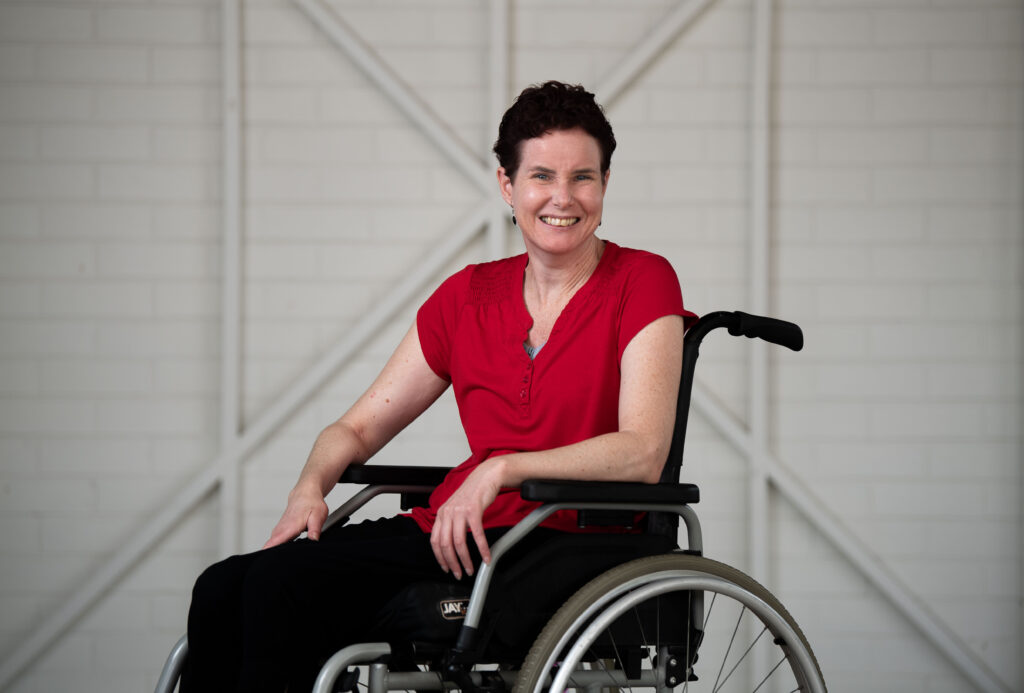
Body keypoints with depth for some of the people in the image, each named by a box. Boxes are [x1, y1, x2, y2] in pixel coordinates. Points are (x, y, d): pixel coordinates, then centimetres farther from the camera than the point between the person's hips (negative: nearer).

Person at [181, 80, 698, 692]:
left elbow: (642, 453, -13)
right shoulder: (469, 295, 14)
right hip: (448, 528, 6)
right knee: (223, 589, -17)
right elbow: (358, 428, 18)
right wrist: (311, 488, -4)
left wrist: (501, 469, -23)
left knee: (280, 586, -25)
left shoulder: (642, 282, -1)